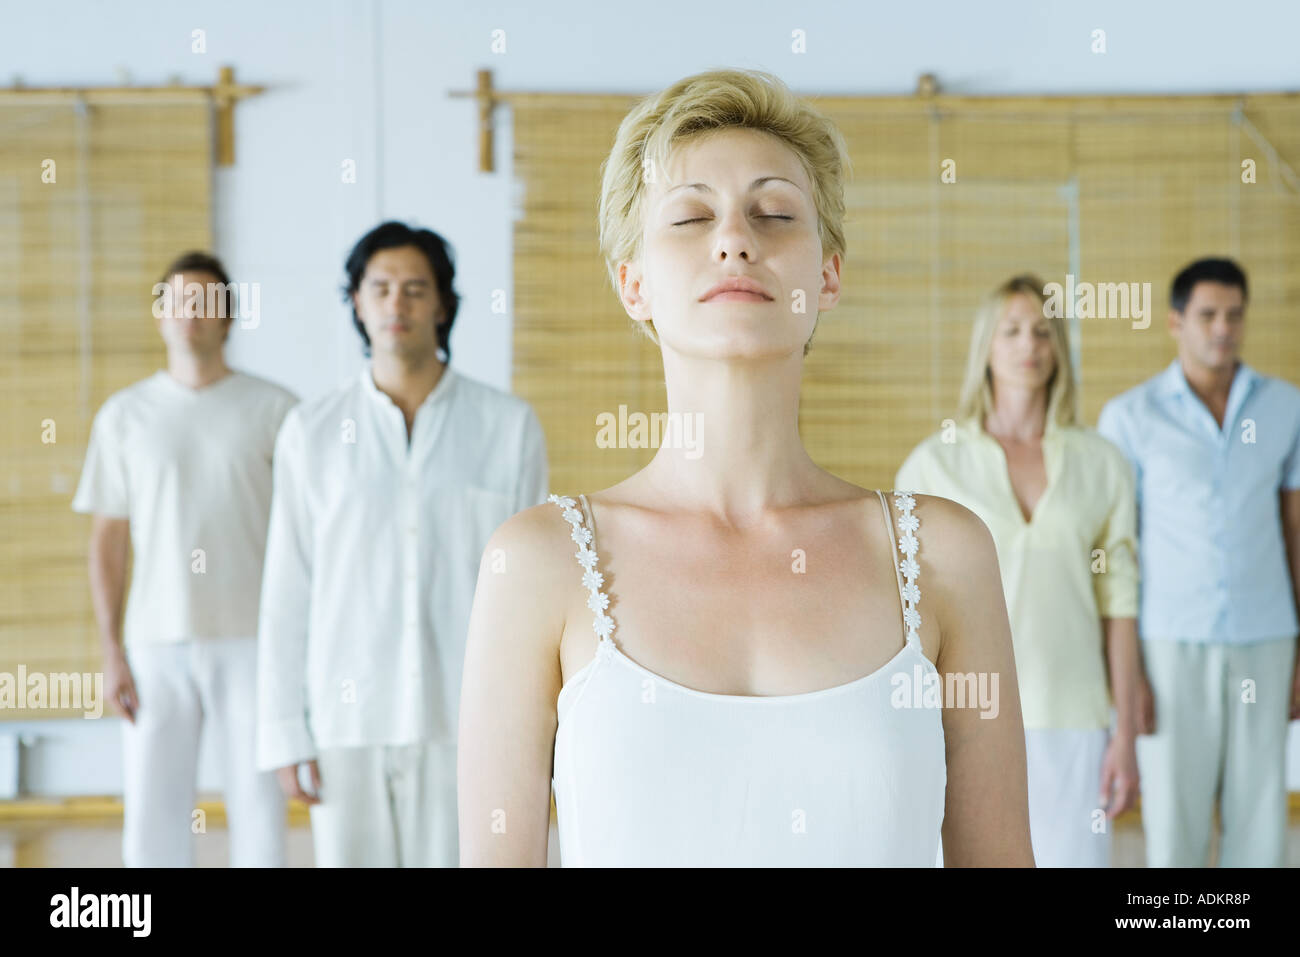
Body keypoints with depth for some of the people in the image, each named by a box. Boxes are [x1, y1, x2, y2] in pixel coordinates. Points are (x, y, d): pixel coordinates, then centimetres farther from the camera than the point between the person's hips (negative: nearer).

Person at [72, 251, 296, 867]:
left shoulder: (273, 410, 2)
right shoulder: (124, 415, 8)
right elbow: (108, 539, 8)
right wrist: (112, 651, 1)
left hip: (249, 641, -1)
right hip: (155, 645, 2)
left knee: (258, 809, 0)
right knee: (151, 817, 4)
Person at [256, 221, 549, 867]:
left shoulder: (509, 426, -1)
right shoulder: (311, 432, 2)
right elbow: (287, 593, 4)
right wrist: (284, 735, -1)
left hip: (466, 720, -1)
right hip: (347, 722, 1)